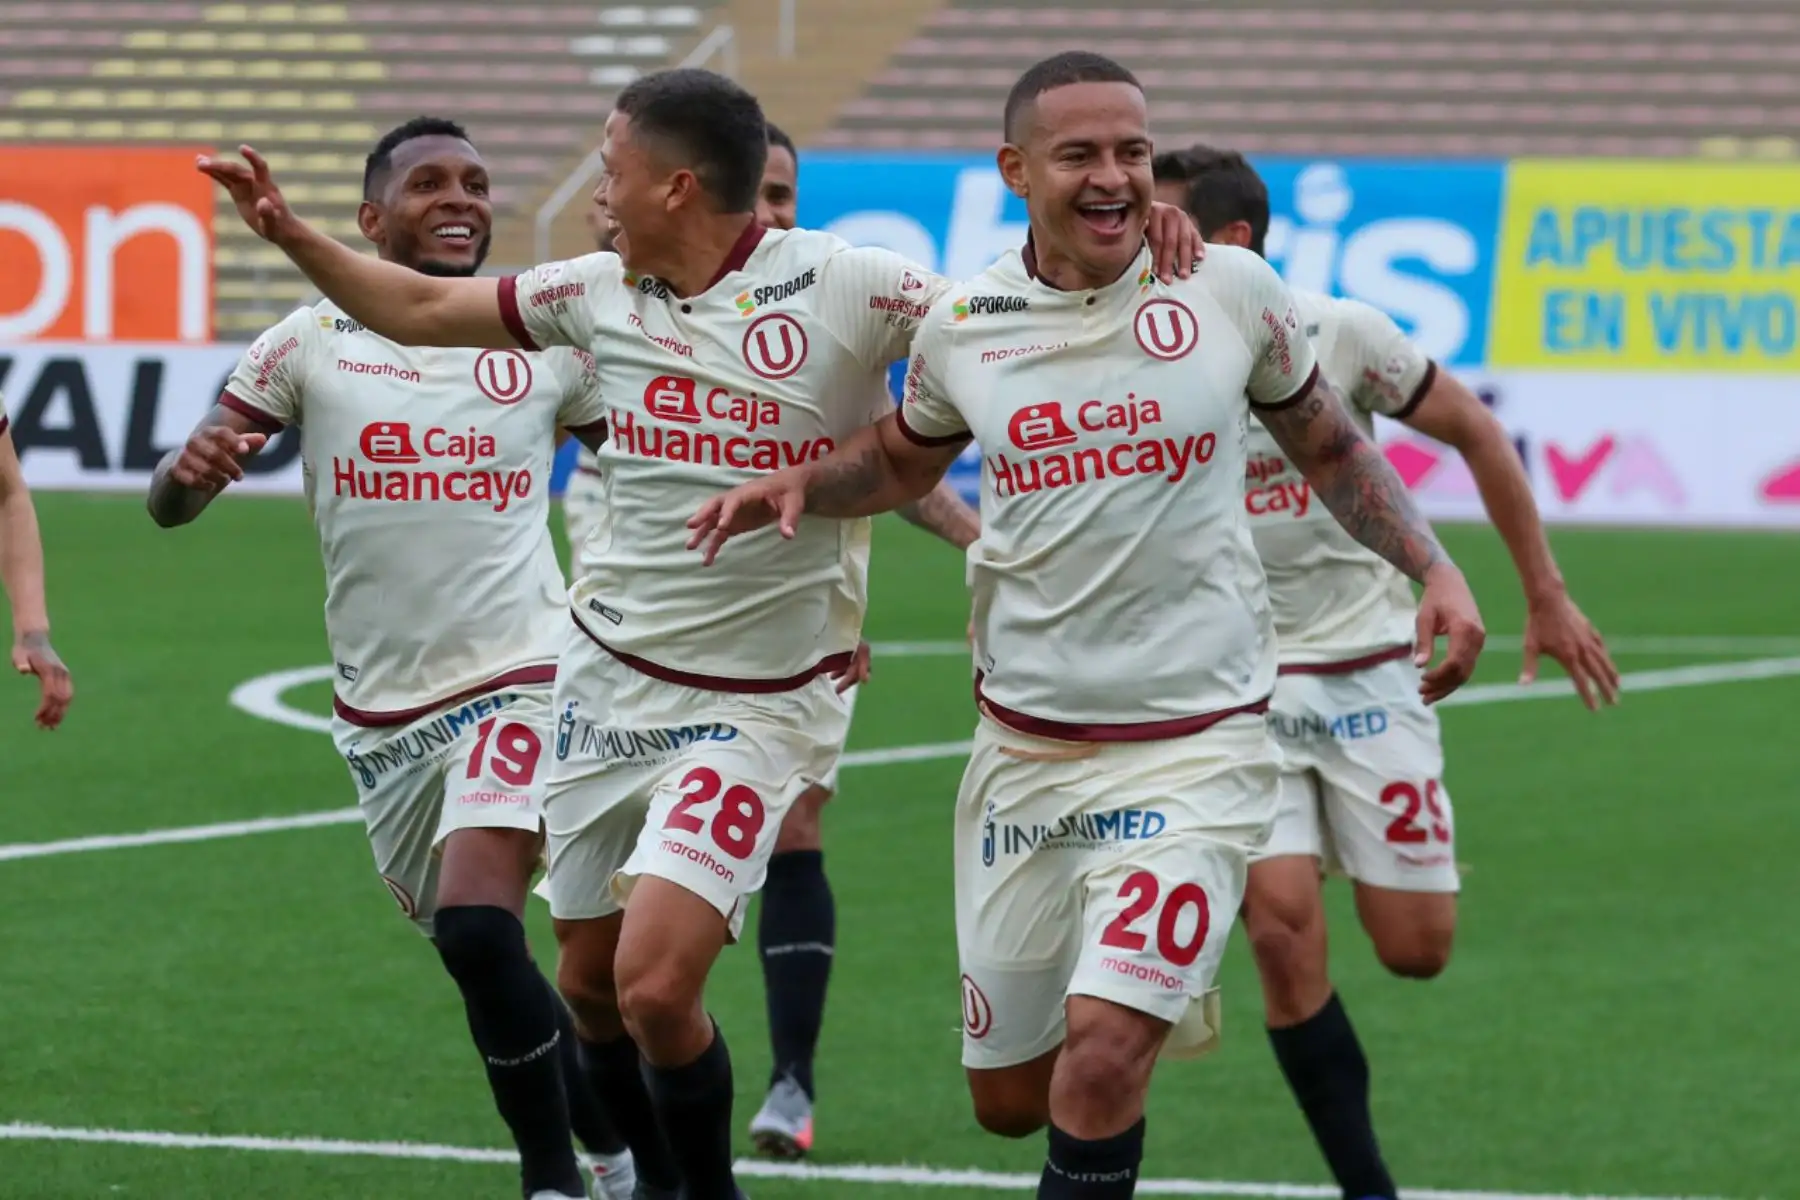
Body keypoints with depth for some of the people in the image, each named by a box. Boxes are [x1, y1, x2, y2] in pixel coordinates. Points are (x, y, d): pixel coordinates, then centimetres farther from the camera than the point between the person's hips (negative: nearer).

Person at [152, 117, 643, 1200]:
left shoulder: (553, 341, 0)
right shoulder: (313, 342, 0)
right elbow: (169, 503, -2)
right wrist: (192, 469, -26)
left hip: (517, 680, -3)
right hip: (382, 709, 3)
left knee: (478, 926, -24)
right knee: (478, 952, 12)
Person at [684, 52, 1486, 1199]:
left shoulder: (1231, 289, -4)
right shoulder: (962, 325, 1)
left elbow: (1326, 442, 12)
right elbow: (902, 459, 22)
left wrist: (1433, 566, 1)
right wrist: (799, 482, 2)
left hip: (1195, 745, -3)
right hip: (1024, 748, 3)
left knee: (1100, 1062, -21)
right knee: (1009, 1096, 11)